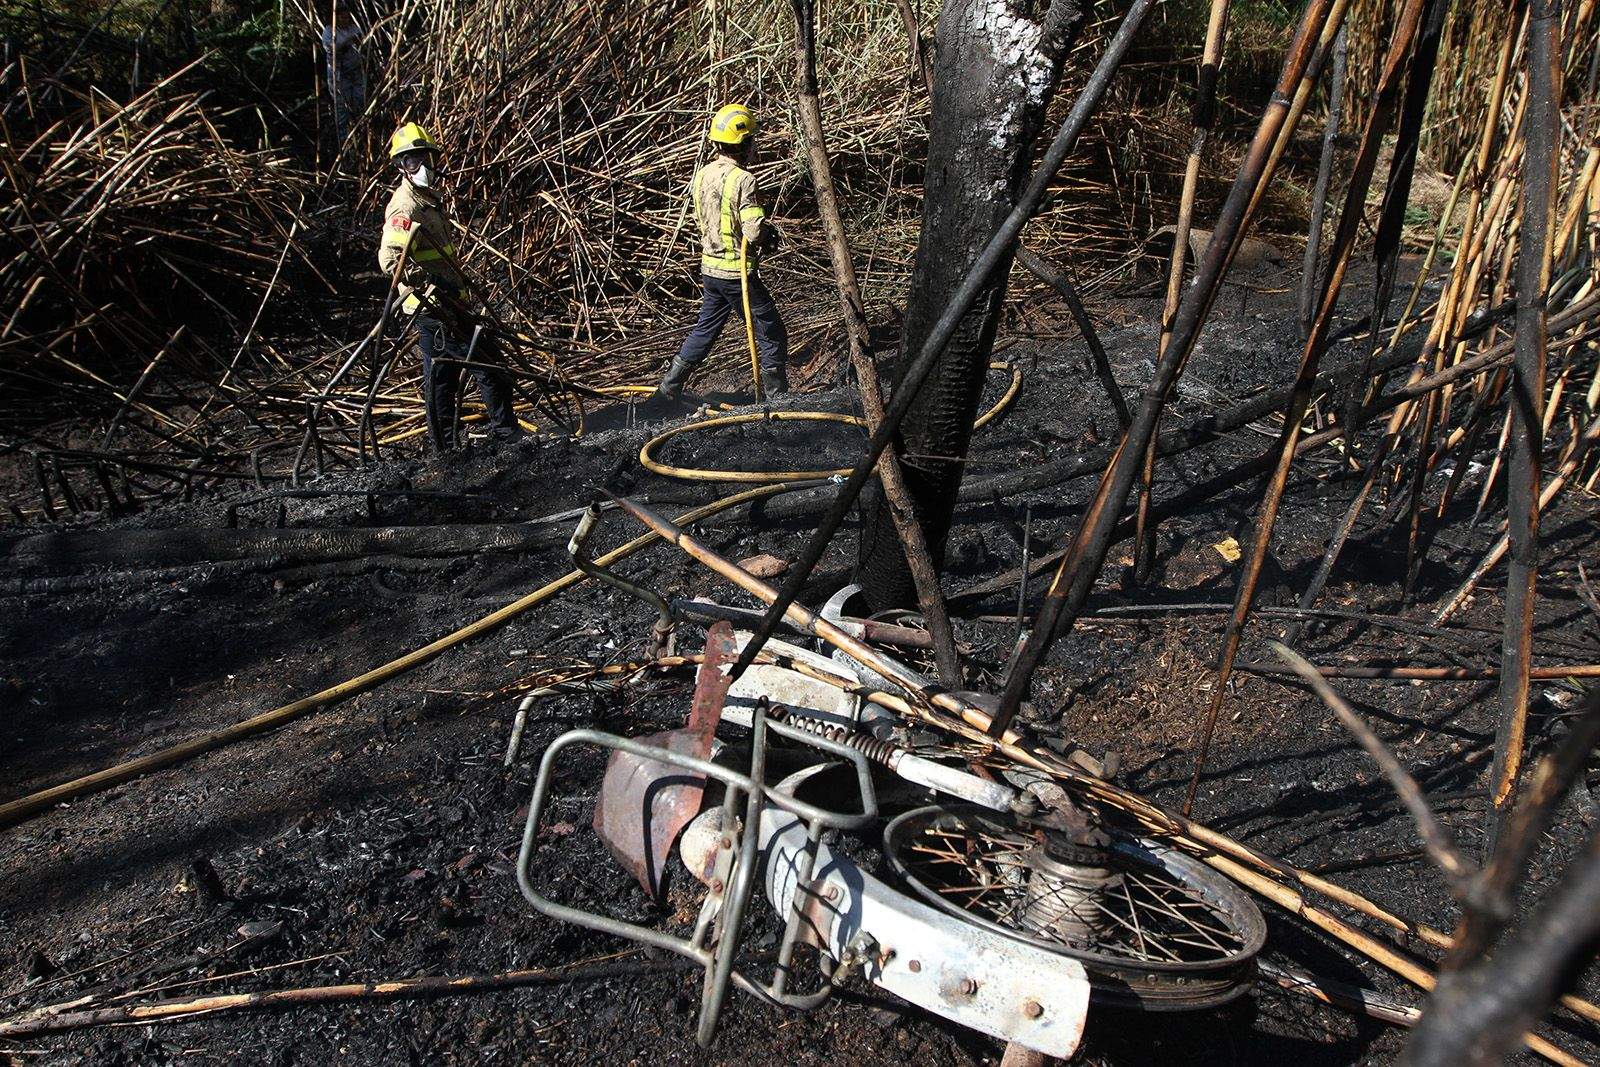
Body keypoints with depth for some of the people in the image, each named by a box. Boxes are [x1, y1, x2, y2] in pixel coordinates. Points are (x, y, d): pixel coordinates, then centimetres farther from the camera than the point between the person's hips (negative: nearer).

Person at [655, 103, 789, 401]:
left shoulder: (704, 174, 3)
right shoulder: (742, 180, -20)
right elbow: (755, 231, -26)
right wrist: (770, 232, -2)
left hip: (709, 267, 8)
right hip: (737, 272, -8)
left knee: (705, 330, 22)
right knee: (771, 335, 6)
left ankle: (669, 387, 26)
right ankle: (777, 398, 12)